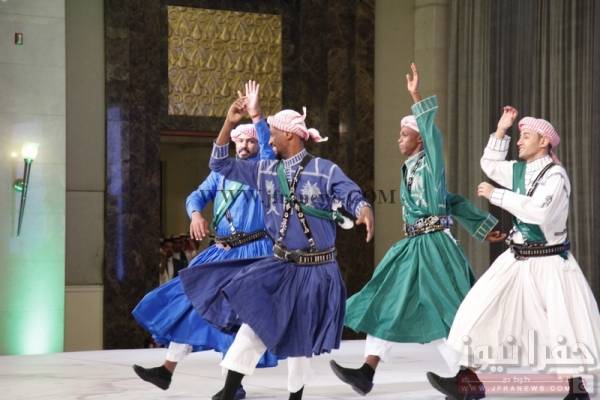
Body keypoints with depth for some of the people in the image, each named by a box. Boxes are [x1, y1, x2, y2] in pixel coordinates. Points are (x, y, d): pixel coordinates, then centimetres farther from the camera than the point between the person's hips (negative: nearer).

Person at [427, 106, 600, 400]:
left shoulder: (556, 175, -15)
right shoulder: (521, 170, 8)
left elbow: (537, 210, -28)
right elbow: (490, 165, 25)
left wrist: (496, 195, -22)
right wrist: (501, 131, 15)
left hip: (548, 262, -7)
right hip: (518, 259, 7)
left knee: (566, 324, -4)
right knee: (483, 309, -2)